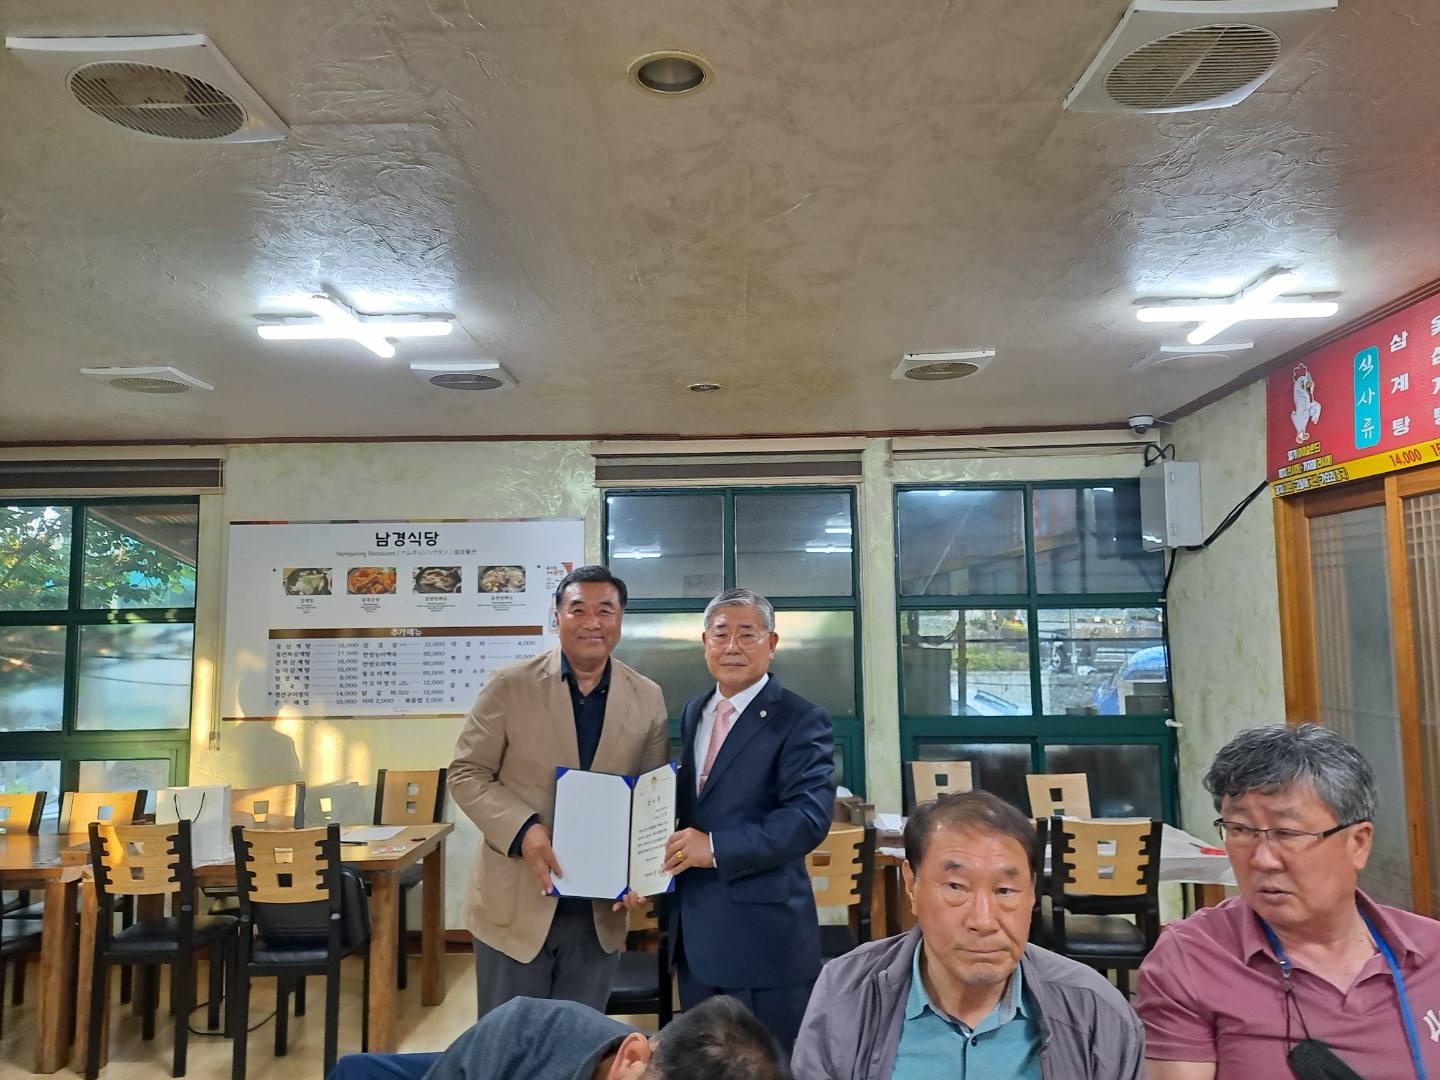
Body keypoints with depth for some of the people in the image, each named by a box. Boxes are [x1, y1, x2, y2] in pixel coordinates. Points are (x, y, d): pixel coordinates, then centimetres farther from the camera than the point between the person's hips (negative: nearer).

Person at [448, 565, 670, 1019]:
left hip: (599, 911, 2)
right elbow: (467, 774, -5)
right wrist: (523, 831, -20)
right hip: (514, 905, -2)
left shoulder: (647, 699, 0)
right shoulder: (509, 684, -7)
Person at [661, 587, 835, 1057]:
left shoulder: (801, 720, -11)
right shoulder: (693, 711, 11)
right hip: (692, 929, 7)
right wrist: (666, 850, 1)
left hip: (762, 933, -7)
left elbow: (809, 816, -21)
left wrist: (717, 847, -25)